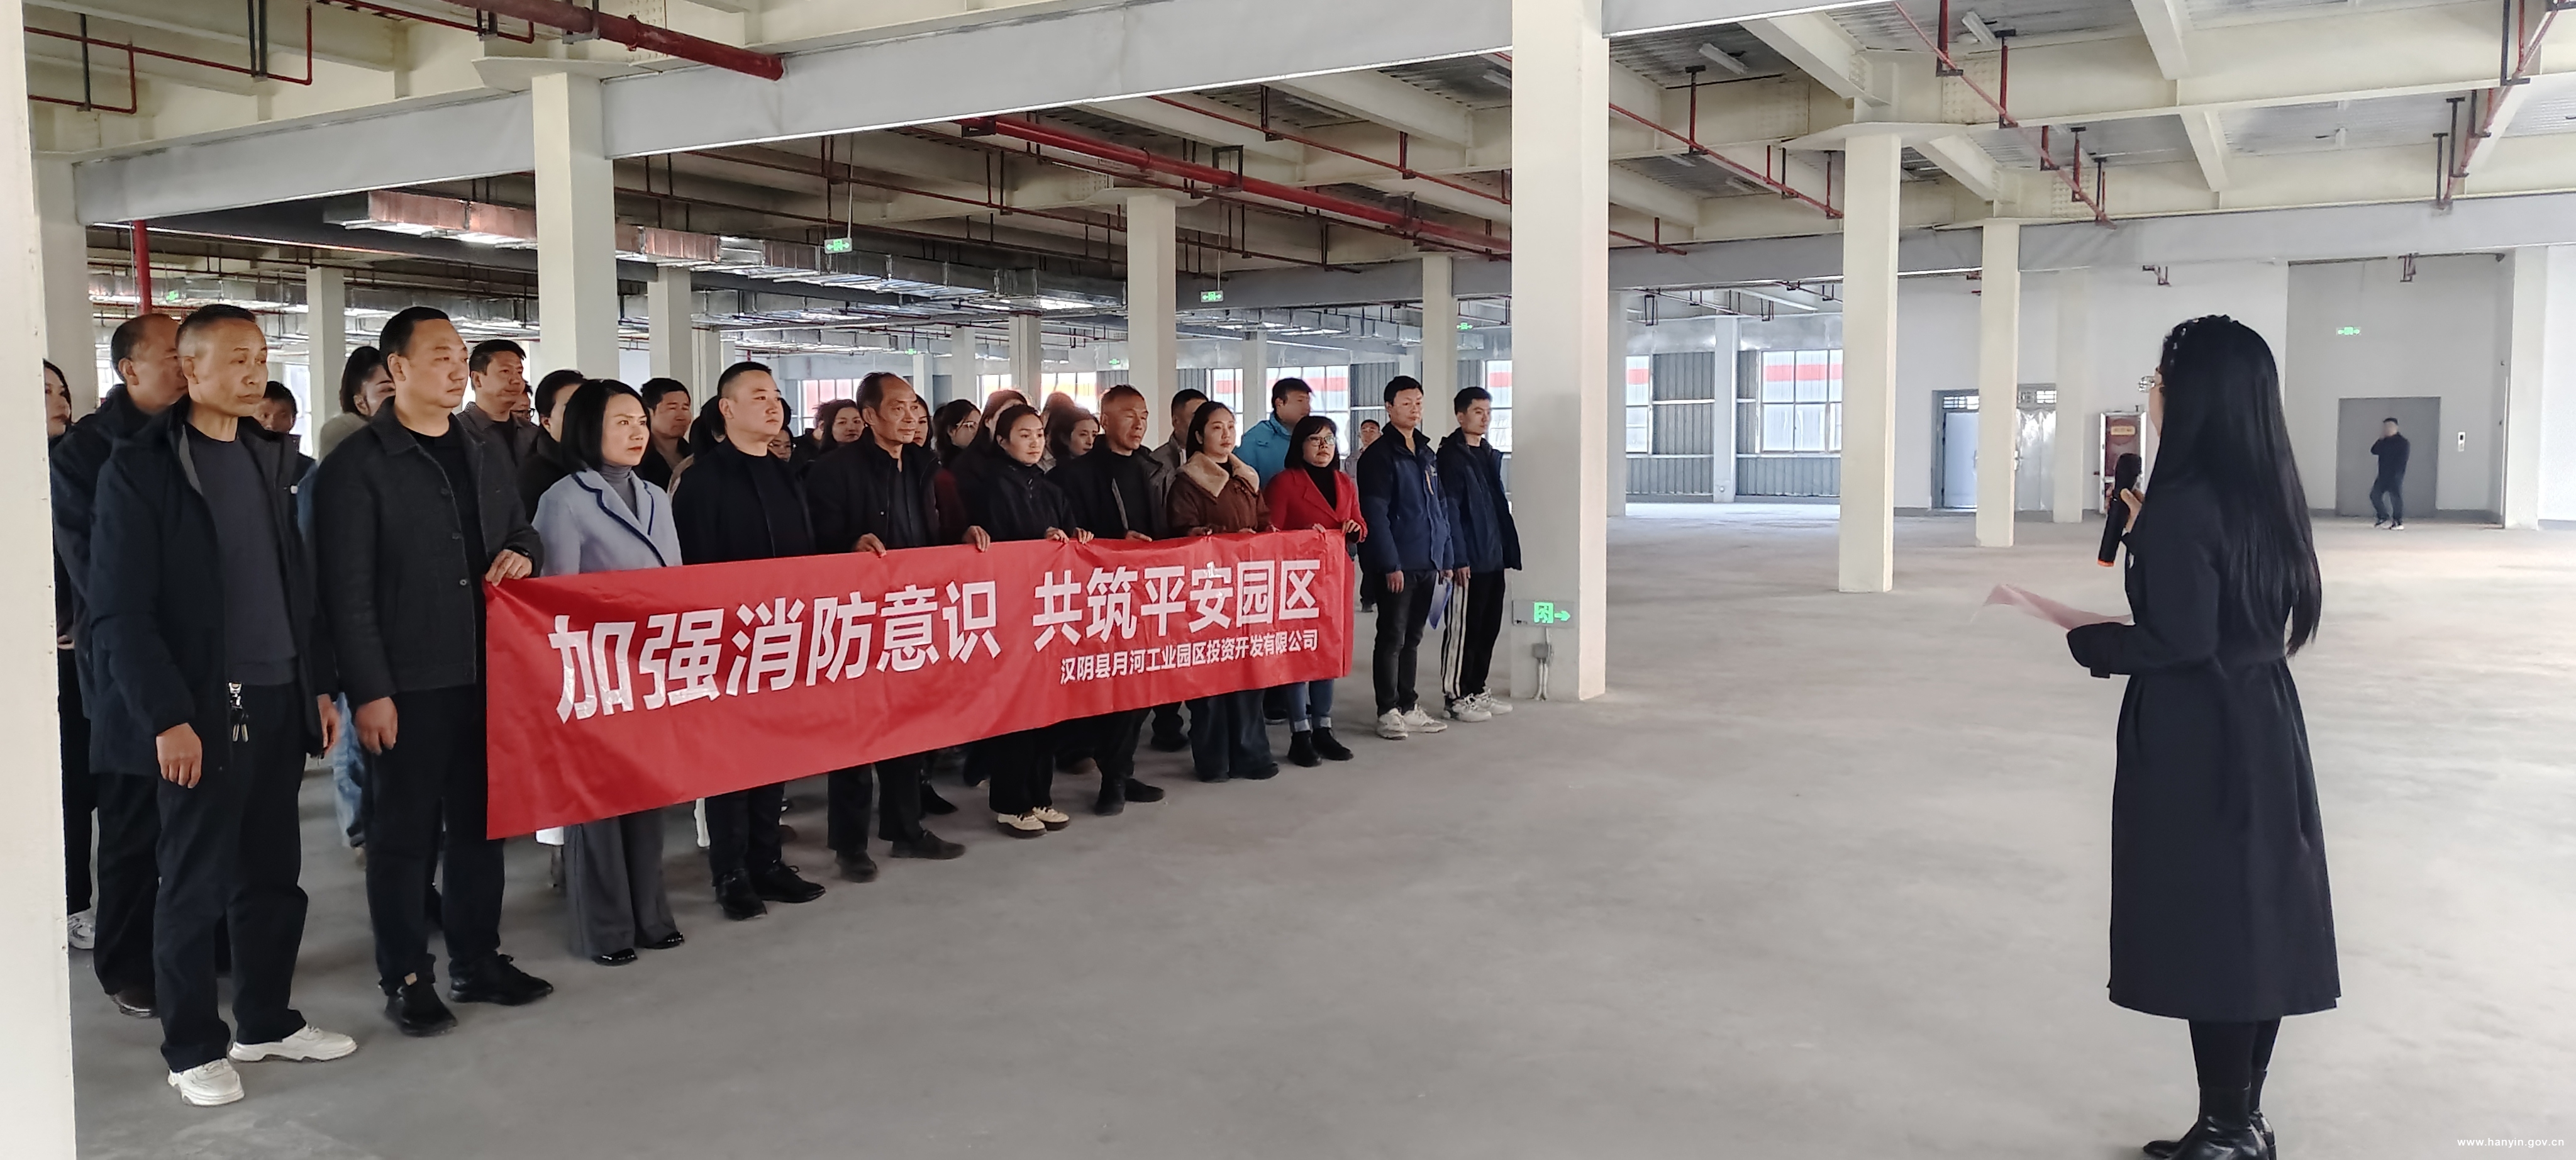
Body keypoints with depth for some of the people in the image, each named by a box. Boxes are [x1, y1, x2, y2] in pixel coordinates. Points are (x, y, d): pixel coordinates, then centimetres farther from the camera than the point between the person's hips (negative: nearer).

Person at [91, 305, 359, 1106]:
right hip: (200, 710, -5)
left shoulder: (272, 459, 10)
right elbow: (120, 612, -10)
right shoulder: (140, 468, -7)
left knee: (273, 874, 12)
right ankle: (193, 1047, 18)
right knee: (195, 884, 5)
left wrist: (321, 684, 9)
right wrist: (167, 716, -16)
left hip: (278, 701, 5)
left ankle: (268, 1023, 26)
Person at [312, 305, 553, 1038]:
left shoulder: (482, 457, 14)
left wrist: (522, 557, 0)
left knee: (479, 822, 14)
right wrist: (368, 690, -16)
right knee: (404, 833, 4)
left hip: (483, 676, 6)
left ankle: (477, 960, 26)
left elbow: (520, 534, 25)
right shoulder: (358, 467, -8)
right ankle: (405, 978, 16)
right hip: (407, 684, -6)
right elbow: (347, 590, -12)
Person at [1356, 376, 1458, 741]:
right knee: (1392, 638, -2)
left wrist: (1446, 556, 13)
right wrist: (1390, 564, -18)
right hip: (1397, 565, -7)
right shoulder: (1379, 456, -8)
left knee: (1411, 638, 13)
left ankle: (1408, 707, 20)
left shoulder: (1427, 455, 16)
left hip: (1426, 563, 7)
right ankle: (1388, 712, 5)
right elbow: (1375, 514, -14)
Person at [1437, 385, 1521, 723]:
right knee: (1467, 629, -3)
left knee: (1490, 626, 12)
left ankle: (1476, 691, 23)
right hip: (1470, 560, -8)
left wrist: (1507, 552, 15)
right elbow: (1449, 509, -15)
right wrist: (1459, 559, -19)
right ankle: (1458, 698, 6)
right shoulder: (1452, 456, -10)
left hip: (1494, 557, 8)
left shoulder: (1490, 455, 16)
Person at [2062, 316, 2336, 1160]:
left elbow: (2180, 640, -21)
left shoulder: (2185, 500, -18)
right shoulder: (2266, 490, 8)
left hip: (2198, 736, -9)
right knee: (2257, 916, 14)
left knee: (2206, 925, 0)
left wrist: (2079, 638, -8)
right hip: (2262, 724, 9)